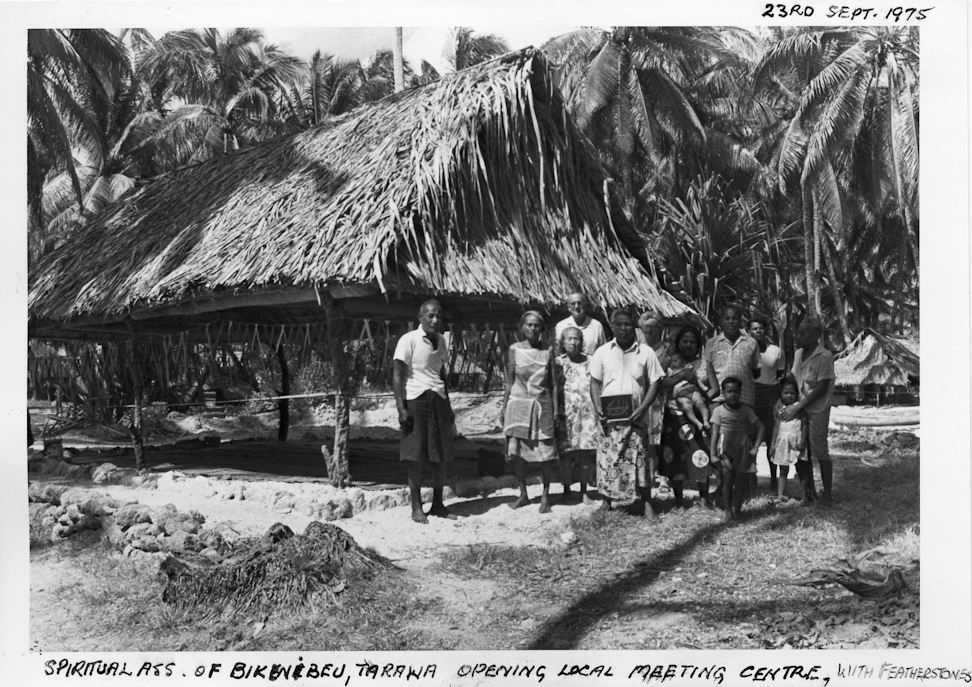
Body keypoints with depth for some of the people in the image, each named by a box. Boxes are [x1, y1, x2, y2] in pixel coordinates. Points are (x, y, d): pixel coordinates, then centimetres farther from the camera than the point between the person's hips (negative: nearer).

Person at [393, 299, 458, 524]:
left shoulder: (441, 340, 13)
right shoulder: (409, 340, -7)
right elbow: (397, 375, -9)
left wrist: (448, 405, 20)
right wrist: (401, 408, -16)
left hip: (439, 400, 6)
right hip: (416, 399, -6)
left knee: (442, 456, 7)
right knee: (416, 457, -3)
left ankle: (438, 505, 20)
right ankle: (416, 508, 7)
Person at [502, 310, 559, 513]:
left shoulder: (547, 351, 1)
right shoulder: (514, 350, 1)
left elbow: (552, 383, 3)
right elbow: (509, 381, 4)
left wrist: (555, 410, -1)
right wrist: (504, 407, 3)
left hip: (542, 405, 0)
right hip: (518, 403, 1)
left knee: (546, 451, -2)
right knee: (517, 451, 3)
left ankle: (545, 495, 13)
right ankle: (523, 494, 18)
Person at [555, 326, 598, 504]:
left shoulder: (590, 362, 9)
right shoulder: (558, 363, 5)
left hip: (587, 411, 1)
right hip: (566, 413, -1)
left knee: (586, 453, 0)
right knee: (566, 453, -1)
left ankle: (584, 491, 12)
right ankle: (567, 490, 14)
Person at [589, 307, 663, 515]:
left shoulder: (646, 353, 3)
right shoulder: (602, 352, 6)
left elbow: (654, 383, 3)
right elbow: (595, 383, 8)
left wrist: (642, 408, -9)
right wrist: (598, 407, -8)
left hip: (634, 417, -1)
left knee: (637, 461, -3)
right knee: (607, 461, 3)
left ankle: (646, 504, 5)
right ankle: (609, 502, 16)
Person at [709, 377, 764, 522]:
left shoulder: (746, 410, 8)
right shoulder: (719, 411, 4)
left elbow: (760, 427, 8)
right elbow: (714, 433, 1)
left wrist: (755, 447, -2)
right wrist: (712, 454, -5)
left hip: (743, 447, 2)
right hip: (725, 447, -2)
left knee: (741, 480, 0)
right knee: (727, 479, -8)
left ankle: (736, 510, 12)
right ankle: (728, 510, -1)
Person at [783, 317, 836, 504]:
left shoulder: (824, 356, -13)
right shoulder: (798, 353, 7)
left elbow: (821, 388, -14)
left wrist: (798, 407, -15)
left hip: (817, 410, -6)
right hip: (798, 408, 6)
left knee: (820, 452, 0)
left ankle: (827, 493, 11)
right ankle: (809, 491, 20)